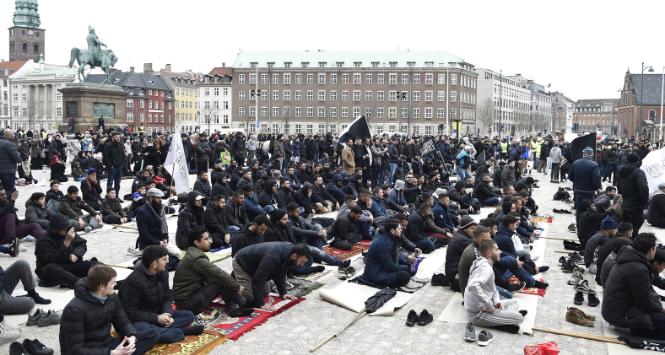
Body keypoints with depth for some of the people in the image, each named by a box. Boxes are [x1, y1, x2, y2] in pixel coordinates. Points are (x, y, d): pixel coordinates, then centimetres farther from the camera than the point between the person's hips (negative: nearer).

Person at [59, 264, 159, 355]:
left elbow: (123, 322, 9)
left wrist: (132, 336, -15)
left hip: (106, 345, 8)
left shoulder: (111, 297, 1)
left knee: (152, 334, -10)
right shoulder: (75, 309, -21)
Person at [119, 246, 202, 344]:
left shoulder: (163, 273, 0)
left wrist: (167, 313, -14)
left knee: (189, 315, -5)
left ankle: (162, 330, -22)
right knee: (143, 329, -41)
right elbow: (130, 313, -21)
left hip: (157, 316, 7)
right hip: (137, 320, -7)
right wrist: (157, 318, -23)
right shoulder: (134, 281, -23)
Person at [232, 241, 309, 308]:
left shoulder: (289, 249, -14)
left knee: (266, 292, 12)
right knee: (249, 300, -15)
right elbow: (258, 280, -36)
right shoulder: (273, 258, -41)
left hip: (254, 265, 8)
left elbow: (280, 274, 1)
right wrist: (260, 304, -34)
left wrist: (283, 292, -4)